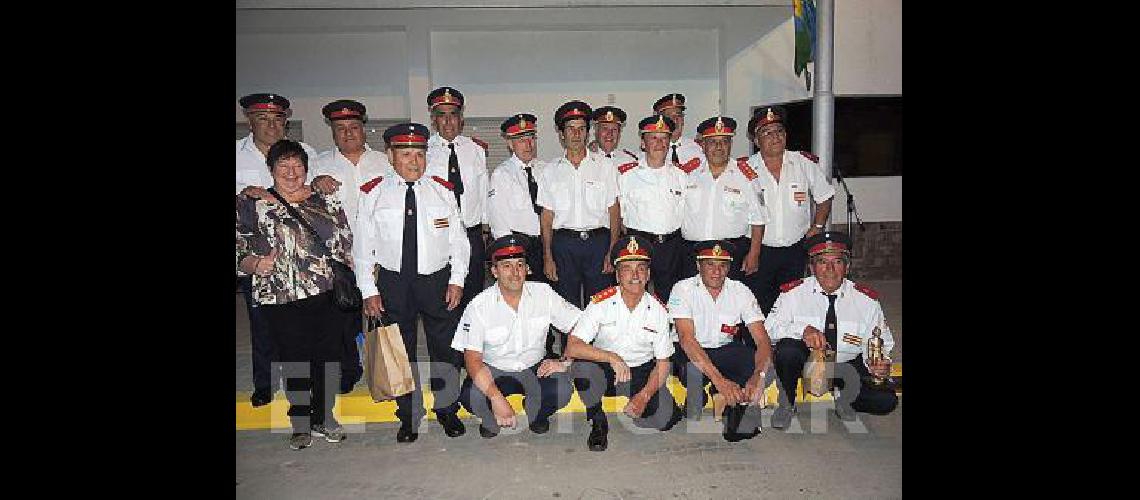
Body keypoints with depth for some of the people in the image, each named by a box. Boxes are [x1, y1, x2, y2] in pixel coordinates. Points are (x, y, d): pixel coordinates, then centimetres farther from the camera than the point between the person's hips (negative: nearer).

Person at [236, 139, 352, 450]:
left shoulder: (327, 203, 8)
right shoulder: (251, 205, 3)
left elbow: (345, 248, 10)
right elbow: (240, 253, 3)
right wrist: (255, 264, -17)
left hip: (325, 296, 2)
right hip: (279, 300, -1)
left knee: (327, 357, 7)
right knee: (293, 361, 7)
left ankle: (324, 417, 29)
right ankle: (301, 424, 27)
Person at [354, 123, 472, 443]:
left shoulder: (443, 190, 4)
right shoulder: (373, 194, 0)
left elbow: (459, 240, 5)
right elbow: (363, 246, 2)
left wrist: (457, 280, -4)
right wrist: (369, 291, -3)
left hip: (438, 280, 1)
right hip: (393, 282, 0)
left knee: (445, 349, 9)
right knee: (400, 351, 10)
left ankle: (447, 410, 28)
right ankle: (409, 416, 26)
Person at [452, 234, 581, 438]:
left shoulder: (544, 293, -9)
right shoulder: (479, 306, -15)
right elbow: (473, 359, -20)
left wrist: (565, 362, -19)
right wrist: (497, 398, -33)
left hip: (534, 368, 1)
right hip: (494, 371, -1)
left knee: (562, 389, -28)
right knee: (470, 396, -31)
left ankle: (536, 414, 9)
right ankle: (491, 420, 7)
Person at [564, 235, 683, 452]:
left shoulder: (658, 310, -8)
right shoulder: (601, 303, -14)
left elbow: (663, 363, -4)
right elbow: (572, 348, -22)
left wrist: (644, 396, -20)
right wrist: (612, 357, -35)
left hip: (642, 372, 2)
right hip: (603, 369, -2)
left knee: (663, 417, -22)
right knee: (582, 366, -34)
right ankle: (598, 424, -6)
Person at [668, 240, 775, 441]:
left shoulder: (740, 291, -8)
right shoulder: (683, 289, -16)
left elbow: (762, 340, -15)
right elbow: (686, 338, -29)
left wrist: (758, 376, -37)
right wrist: (719, 380, -41)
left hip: (727, 351, 3)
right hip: (692, 353, -3)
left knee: (768, 369, -24)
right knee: (694, 370, -37)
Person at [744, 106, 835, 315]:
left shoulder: (805, 163, 2)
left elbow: (824, 197, 15)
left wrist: (817, 227, 5)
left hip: (795, 250, 2)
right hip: (758, 250, -2)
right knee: (758, 308, 0)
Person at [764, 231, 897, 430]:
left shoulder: (867, 300, -4)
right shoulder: (794, 292, -10)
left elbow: (880, 345, 0)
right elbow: (769, 329, -19)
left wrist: (880, 365, -22)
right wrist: (803, 330, -37)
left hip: (848, 365, 2)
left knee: (886, 401, -21)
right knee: (787, 348, -34)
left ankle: (845, 400, 12)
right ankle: (787, 404, -7)